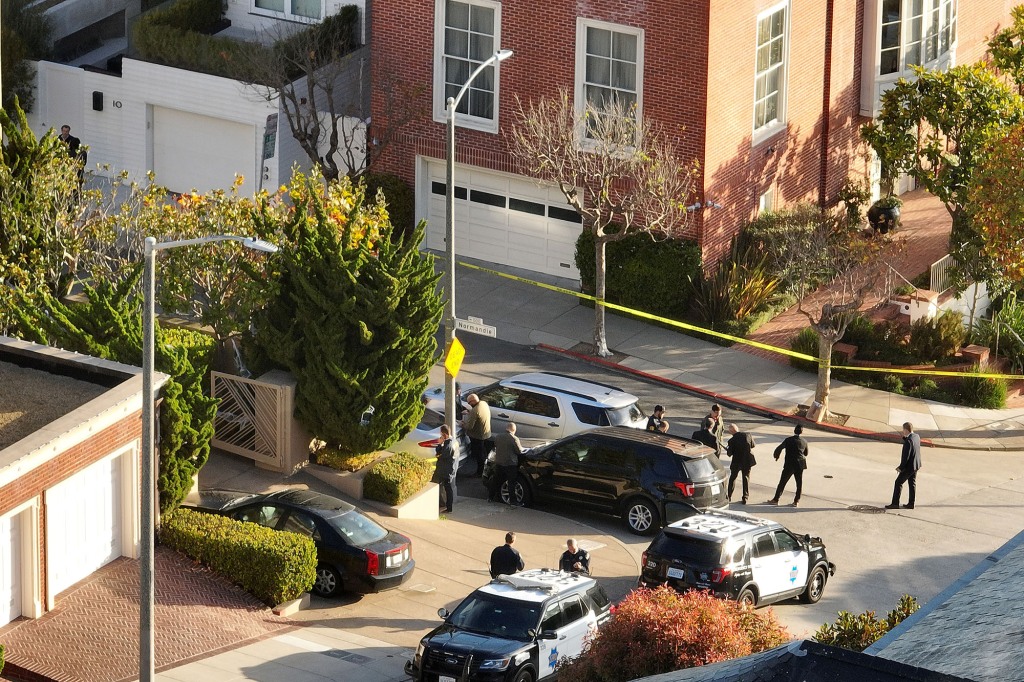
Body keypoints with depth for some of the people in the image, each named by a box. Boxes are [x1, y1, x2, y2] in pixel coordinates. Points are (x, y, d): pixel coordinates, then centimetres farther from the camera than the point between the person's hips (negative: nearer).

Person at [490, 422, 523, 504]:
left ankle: (490, 497, 24)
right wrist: (520, 446, 11)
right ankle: (512, 501, 4)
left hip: (499, 463, 5)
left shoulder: (498, 437, 0)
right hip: (510, 464, -5)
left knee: (497, 481, 18)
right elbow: (519, 451, -10)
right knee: (511, 483, 3)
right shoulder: (514, 439, -17)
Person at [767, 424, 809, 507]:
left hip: (789, 465, -3)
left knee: (782, 482, 4)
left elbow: (779, 449, -8)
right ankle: (796, 501, 12)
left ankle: (776, 499, 9)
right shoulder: (804, 442, 1)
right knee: (799, 483, 11)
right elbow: (806, 453, 13)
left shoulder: (789, 440, -10)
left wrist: (776, 456, 10)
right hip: (800, 465, 3)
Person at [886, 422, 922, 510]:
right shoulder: (917, 437, 1)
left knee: (898, 483, 2)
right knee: (912, 484, 16)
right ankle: (911, 503, 21)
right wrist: (905, 437, 3)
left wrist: (901, 467, -15)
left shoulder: (908, 441, -26)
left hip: (909, 466, -9)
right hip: (916, 465, 9)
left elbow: (906, 456, -25)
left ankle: (895, 503, 5)